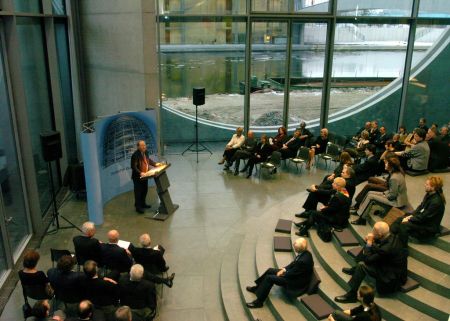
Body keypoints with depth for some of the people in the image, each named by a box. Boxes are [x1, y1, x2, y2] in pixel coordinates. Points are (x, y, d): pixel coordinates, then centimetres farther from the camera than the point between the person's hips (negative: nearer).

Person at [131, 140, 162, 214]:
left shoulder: (145, 152, 0)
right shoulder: (135, 155, -24)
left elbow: (148, 160, 18)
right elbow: (133, 167, -25)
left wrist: (155, 164, 6)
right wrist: (140, 173, -33)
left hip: (145, 175, 8)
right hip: (138, 177, -8)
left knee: (145, 190, 18)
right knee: (138, 192, 2)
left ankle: (143, 204, 36)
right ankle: (138, 207, 13)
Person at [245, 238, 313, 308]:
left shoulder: (304, 260, -35)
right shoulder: (304, 252, -6)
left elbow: (292, 273, -25)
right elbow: (294, 263, 9)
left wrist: (282, 274, -9)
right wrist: (284, 269, -1)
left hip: (297, 282, -10)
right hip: (293, 273, 10)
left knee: (270, 278, -13)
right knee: (270, 270, 9)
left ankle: (259, 302, -1)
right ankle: (257, 288, 27)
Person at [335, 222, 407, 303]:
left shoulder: (387, 248, -34)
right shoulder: (392, 236, -10)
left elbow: (367, 260, -22)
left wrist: (369, 242, -18)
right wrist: (371, 241, -6)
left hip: (393, 278, -9)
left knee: (362, 265, -16)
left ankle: (351, 295, -5)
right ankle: (354, 270, 32)